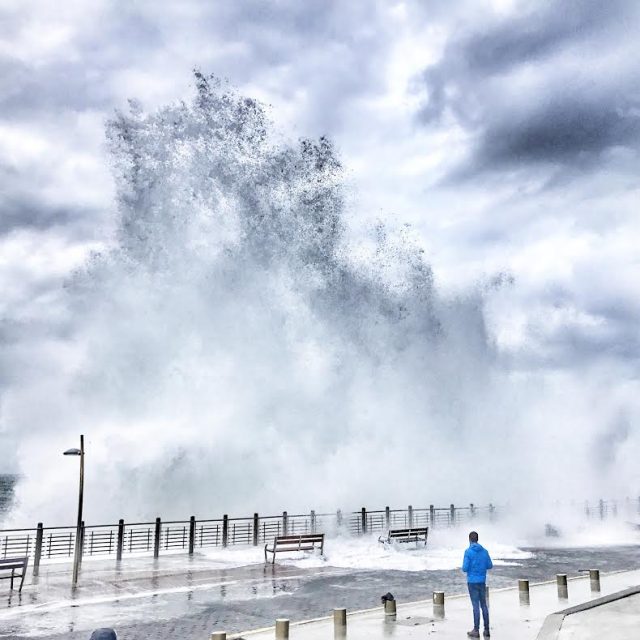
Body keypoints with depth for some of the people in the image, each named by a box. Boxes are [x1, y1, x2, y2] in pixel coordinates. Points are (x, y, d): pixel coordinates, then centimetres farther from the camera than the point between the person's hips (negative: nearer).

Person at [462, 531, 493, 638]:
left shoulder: (468, 552, -12)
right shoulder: (484, 551, 3)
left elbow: (465, 569, -14)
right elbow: (490, 566, 9)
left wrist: (464, 567, 10)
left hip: (472, 582, -4)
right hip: (482, 581, 4)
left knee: (476, 606, -1)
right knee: (483, 605, 11)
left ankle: (476, 631, 4)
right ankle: (486, 630, 13)